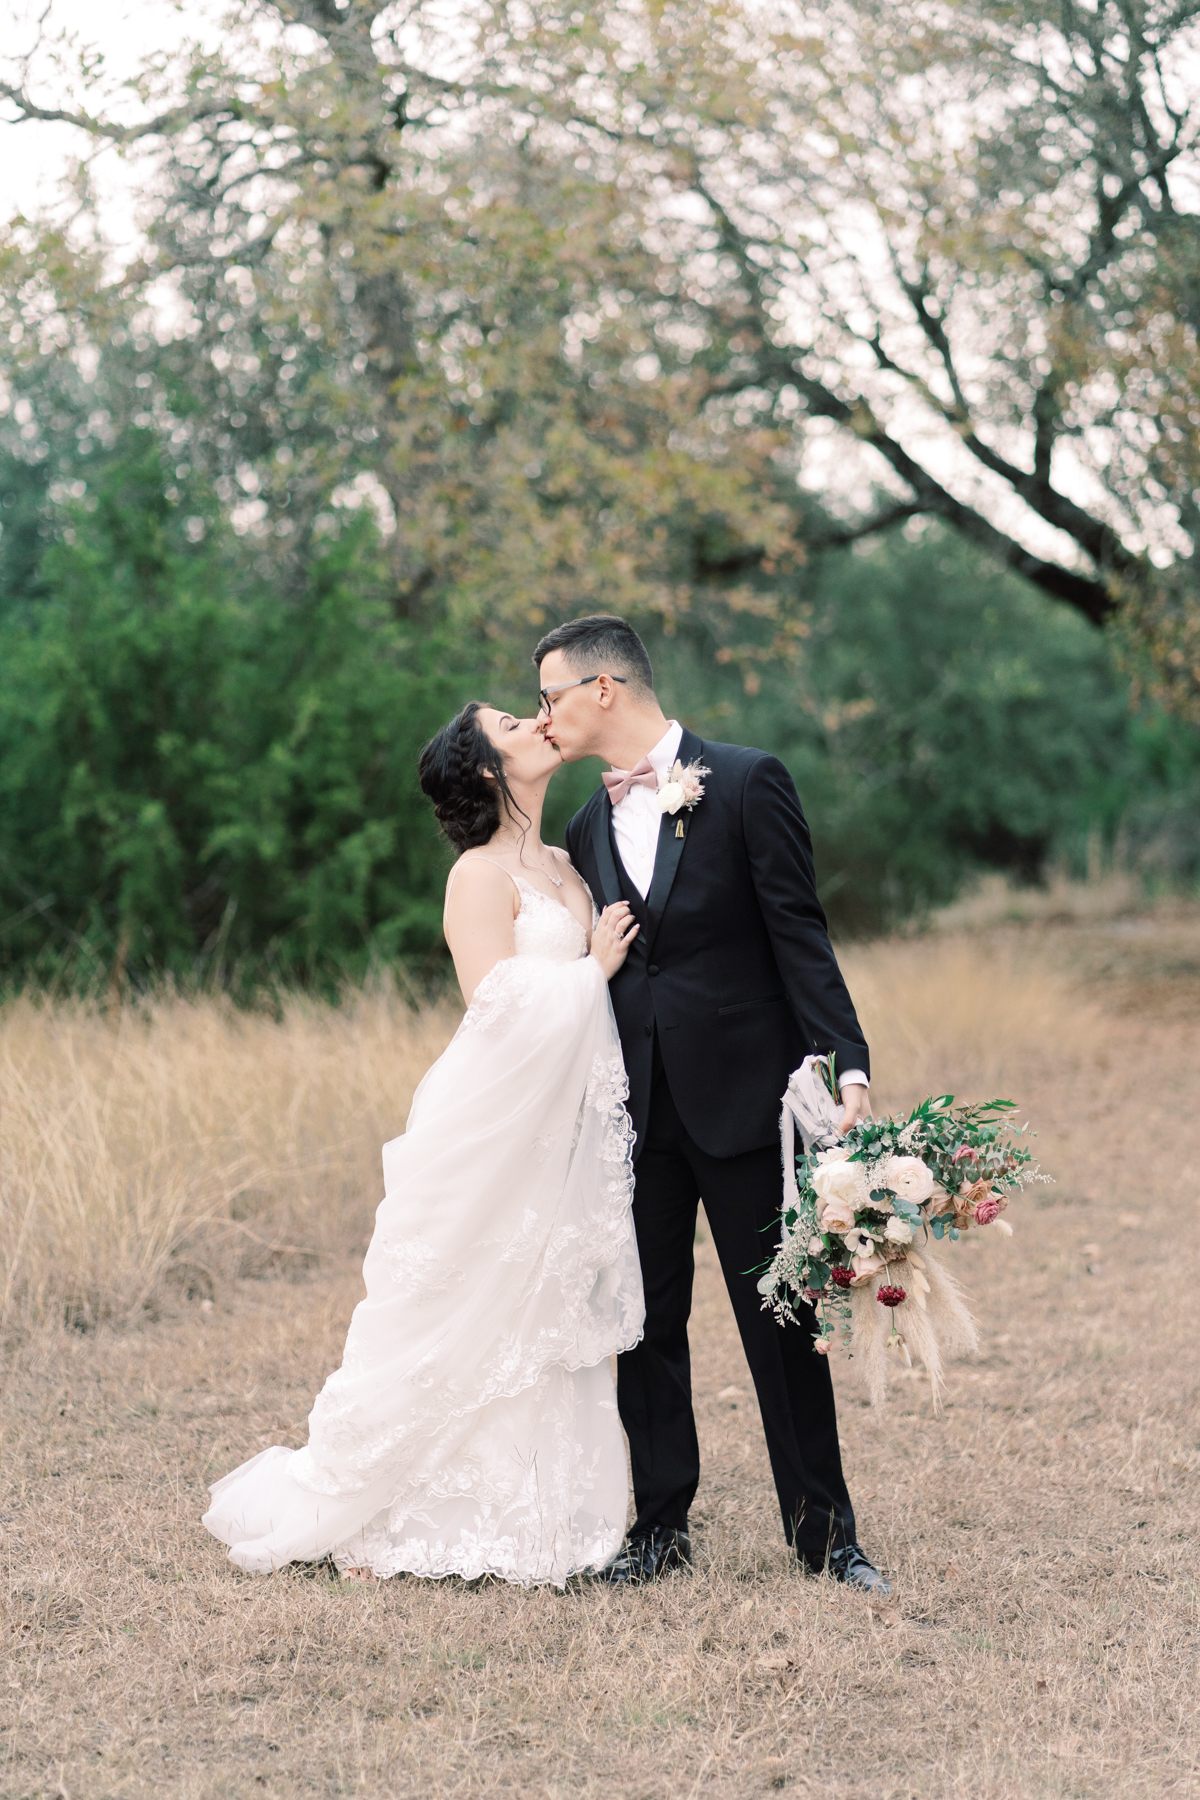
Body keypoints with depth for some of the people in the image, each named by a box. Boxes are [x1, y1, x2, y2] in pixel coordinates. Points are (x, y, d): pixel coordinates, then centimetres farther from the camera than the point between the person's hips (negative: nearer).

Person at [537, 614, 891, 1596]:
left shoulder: (746, 782, -5)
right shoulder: (588, 826, 12)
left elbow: (799, 934, -8)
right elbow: (595, 971, 15)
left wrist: (845, 1063, -17)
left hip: (741, 1097, -5)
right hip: (637, 1109, 5)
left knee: (781, 1318, 1)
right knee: (647, 1321, 8)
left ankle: (824, 1529, 11)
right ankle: (661, 1525, 19)